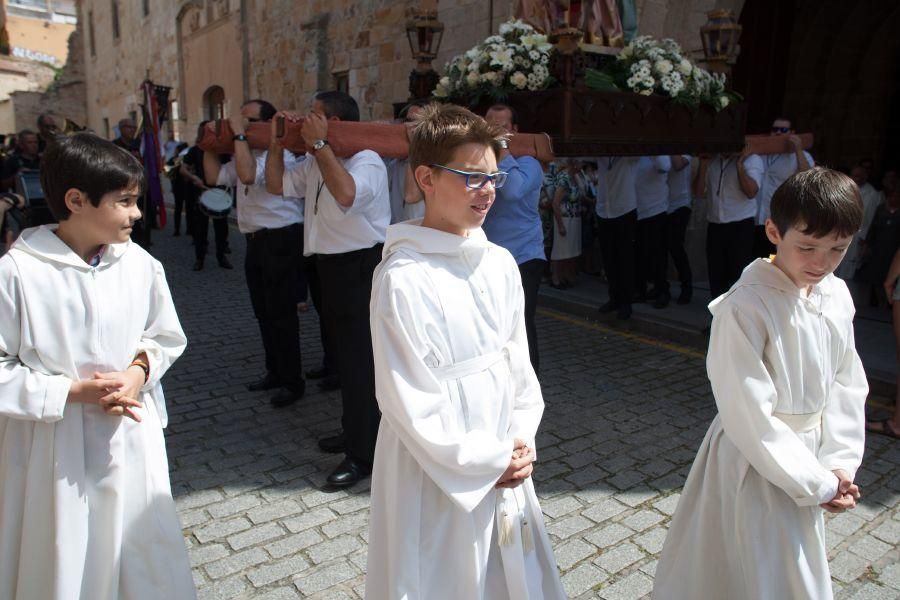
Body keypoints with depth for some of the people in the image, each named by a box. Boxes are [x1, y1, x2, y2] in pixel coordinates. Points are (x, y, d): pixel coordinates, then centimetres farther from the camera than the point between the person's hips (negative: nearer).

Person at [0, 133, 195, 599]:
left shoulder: (140, 265, -6)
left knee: (144, 562, 16)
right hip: (54, 446, -3)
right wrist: (73, 392, -18)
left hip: (130, 439, 3)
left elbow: (166, 337, 7)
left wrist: (138, 372, -11)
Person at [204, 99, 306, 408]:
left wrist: (239, 133, -21)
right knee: (263, 312, 16)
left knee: (281, 313, -4)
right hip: (255, 241, 10)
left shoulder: (278, 153, -13)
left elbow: (248, 174, -30)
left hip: (280, 240, -10)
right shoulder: (245, 154, 17)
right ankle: (274, 371, 29)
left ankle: (292, 381, 6)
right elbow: (214, 177, 18)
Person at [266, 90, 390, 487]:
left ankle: (363, 455, 6)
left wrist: (319, 143, -29)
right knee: (344, 354, 19)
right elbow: (277, 184, 21)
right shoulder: (315, 163, 14)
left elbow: (346, 193, -35)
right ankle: (353, 431, 35)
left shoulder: (367, 161, -14)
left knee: (360, 361, -4)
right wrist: (276, 142, 11)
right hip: (331, 265, 10)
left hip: (360, 267, -10)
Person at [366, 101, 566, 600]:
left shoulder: (500, 263, 1)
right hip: (438, 479, -6)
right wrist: (489, 460, -12)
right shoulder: (403, 278, -20)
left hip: (506, 471, 6)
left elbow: (518, 360, 8)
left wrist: (521, 441, -2)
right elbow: (410, 403, -18)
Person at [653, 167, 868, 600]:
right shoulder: (744, 308, -26)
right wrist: (818, 482, -15)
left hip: (807, 459, 7)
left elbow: (848, 384, 4)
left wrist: (838, 464, -4)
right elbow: (750, 416, -24)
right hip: (756, 464, -7)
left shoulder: (836, 296, -3)